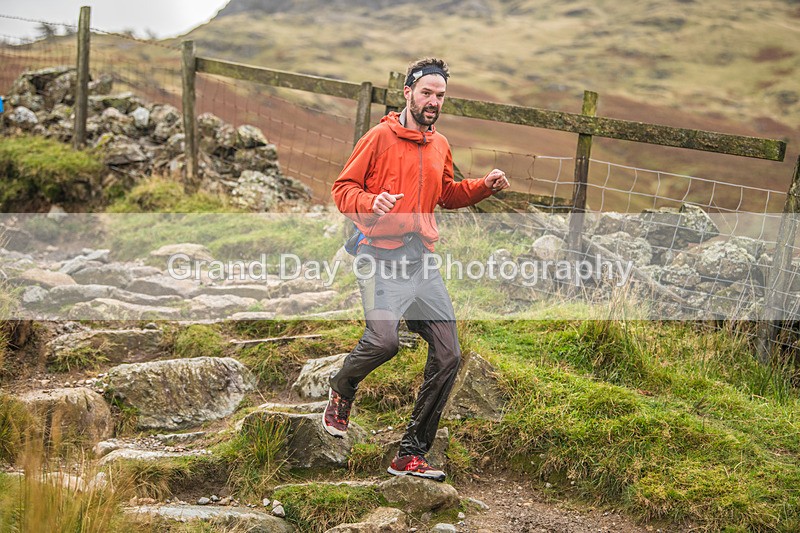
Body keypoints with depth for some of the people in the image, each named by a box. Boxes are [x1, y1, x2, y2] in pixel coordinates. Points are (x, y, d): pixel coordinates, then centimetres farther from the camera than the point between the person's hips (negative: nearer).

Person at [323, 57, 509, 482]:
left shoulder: (440, 145, 17)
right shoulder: (381, 136, -2)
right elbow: (343, 188, -1)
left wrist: (483, 187, 15)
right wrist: (370, 202, -22)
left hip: (423, 259, 7)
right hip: (382, 255, -7)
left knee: (448, 356, 0)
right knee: (383, 338, -28)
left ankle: (411, 454, 11)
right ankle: (341, 390, 7)